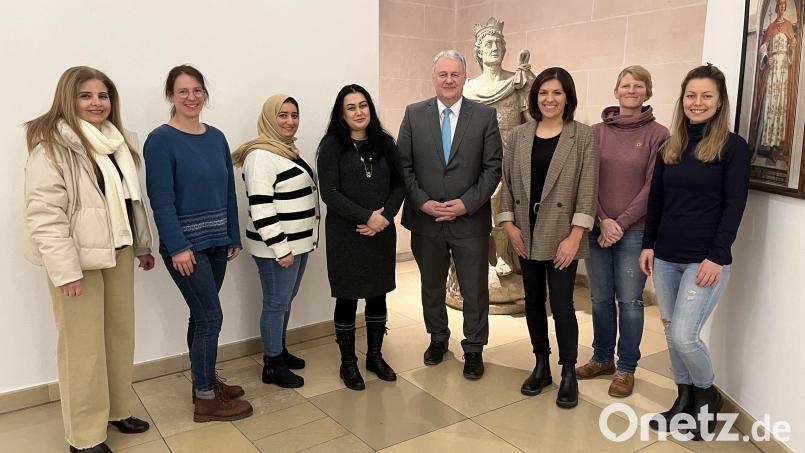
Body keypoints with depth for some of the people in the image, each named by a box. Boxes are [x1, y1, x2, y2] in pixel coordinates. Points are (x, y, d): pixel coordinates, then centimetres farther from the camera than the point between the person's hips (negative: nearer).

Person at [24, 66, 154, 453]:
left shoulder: (116, 142, 13)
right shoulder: (52, 145, -12)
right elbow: (44, 214, -19)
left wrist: (143, 245, 17)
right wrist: (65, 270, -23)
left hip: (118, 251, 8)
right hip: (79, 258, -7)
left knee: (121, 335, 14)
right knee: (84, 347, -1)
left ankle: (116, 409, 32)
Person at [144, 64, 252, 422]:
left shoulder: (216, 137, 9)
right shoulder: (161, 140, -10)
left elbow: (229, 191, 11)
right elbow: (161, 200, -14)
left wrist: (233, 237, 9)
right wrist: (178, 247, -19)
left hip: (216, 242, 6)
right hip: (185, 245, -6)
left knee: (202, 315, 15)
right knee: (210, 316, -3)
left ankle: (205, 380, 30)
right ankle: (206, 400, 11)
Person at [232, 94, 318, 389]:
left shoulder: (290, 151, 13)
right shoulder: (261, 155, -17)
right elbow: (260, 208, -23)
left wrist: (308, 240, 20)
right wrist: (280, 248, -23)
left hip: (299, 243, 9)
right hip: (278, 248, -9)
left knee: (286, 300, 18)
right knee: (276, 303, 1)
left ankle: (280, 350, 33)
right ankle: (272, 366, 14)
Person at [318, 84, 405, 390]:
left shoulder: (384, 142, 5)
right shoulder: (332, 145, -5)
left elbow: (399, 184, 5)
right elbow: (330, 193, -12)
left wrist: (384, 216, -11)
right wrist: (367, 217, -18)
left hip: (382, 233, 4)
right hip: (345, 235, -3)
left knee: (378, 295, 12)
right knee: (348, 298, 6)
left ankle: (375, 356, 30)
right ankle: (348, 363, 22)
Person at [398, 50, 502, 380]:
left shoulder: (485, 116, -1)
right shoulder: (414, 114, 2)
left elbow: (493, 167, -4)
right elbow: (403, 165, 0)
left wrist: (467, 203, -14)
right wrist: (422, 202, -11)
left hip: (470, 220, -1)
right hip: (425, 218, 2)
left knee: (474, 290, 9)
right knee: (431, 286, 18)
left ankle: (474, 349, 28)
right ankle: (438, 337, 39)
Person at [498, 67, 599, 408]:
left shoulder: (583, 136, -4)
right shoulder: (520, 136, 6)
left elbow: (587, 188, -8)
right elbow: (507, 182, 7)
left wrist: (575, 236, -14)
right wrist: (509, 223, -2)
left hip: (562, 234, -4)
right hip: (526, 233, 4)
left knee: (561, 305, -2)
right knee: (533, 301, 12)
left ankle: (568, 374, 17)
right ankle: (541, 366, 28)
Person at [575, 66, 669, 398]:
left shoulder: (657, 134, -3)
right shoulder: (598, 131, 5)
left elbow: (653, 187, -7)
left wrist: (622, 223, -11)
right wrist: (603, 221, -8)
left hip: (635, 231, -3)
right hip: (598, 229, 3)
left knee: (629, 300, 4)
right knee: (600, 298, 12)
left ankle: (626, 368, 20)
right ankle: (602, 358, 29)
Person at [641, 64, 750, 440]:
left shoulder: (732, 147, -5)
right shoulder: (670, 147, 10)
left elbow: (734, 206, -10)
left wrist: (716, 256, -16)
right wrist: (648, 244, 7)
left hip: (705, 260, -5)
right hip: (665, 257, 5)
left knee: (684, 335, -9)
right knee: (671, 333, 11)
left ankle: (708, 397, 19)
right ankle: (684, 400, 29)